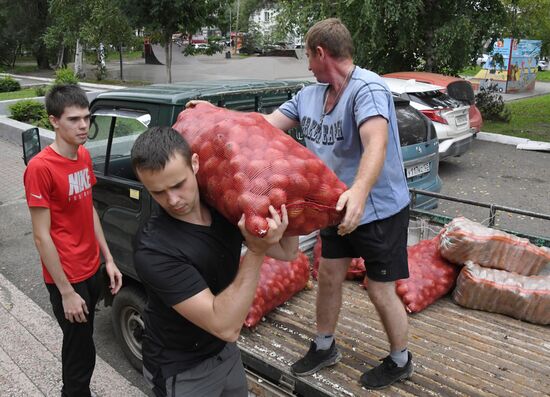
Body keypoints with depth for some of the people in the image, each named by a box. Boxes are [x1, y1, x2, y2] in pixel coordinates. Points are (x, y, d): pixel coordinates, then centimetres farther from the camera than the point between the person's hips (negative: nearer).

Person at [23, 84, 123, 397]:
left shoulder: (84, 156, 3)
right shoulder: (40, 167, -21)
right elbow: (42, 237, -19)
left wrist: (109, 260, 9)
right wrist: (66, 292, -16)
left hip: (92, 270, 7)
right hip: (67, 277, -7)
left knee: (80, 341, 23)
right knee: (82, 352, 8)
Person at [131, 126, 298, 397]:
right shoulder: (153, 250, -31)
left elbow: (287, 252, -5)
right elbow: (225, 326, -32)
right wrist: (256, 252, -37)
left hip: (225, 351, 6)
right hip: (181, 372, -6)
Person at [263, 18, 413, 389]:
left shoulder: (367, 88, -25)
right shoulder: (309, 95, 0)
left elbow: (376, 144, -41)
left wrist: (359, 191, -58)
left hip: (380, 209, -7)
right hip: (339, 207, 8)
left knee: (380, 291, 4)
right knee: (328, 276, 16)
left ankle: (400, 361, 31)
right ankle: (324, 347, 39)